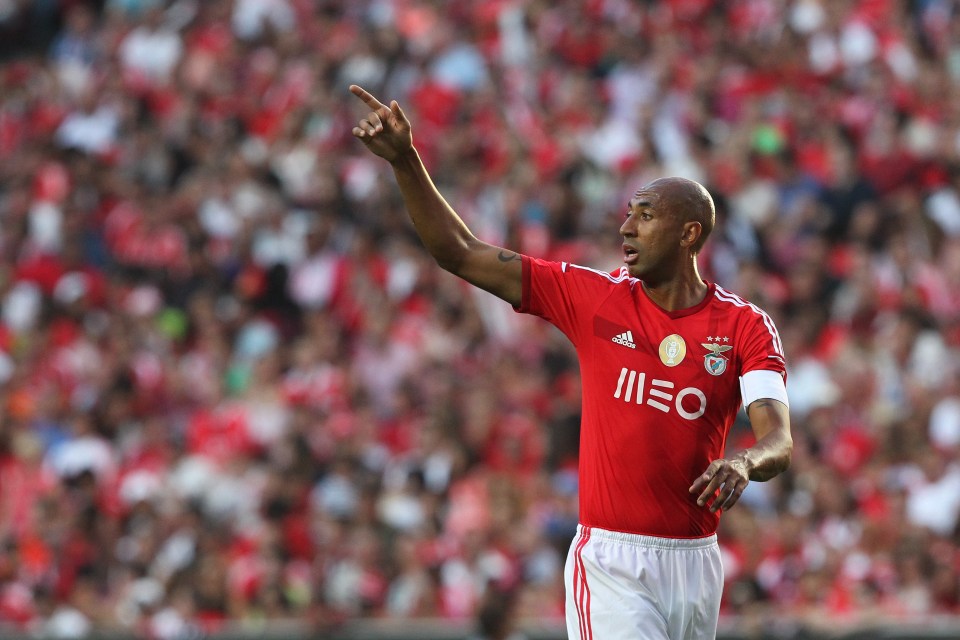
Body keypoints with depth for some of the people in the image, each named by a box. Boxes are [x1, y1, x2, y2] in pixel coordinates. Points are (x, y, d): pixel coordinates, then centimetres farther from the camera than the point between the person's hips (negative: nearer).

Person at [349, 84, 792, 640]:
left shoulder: (745, 325, -1)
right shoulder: (595, 298, 3)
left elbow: (780, 442, -13)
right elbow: (461, 254, 3)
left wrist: (744, 463, -37)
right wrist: (405, 159, -7)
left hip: (695, 561, 1)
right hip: (611, 562, -1)